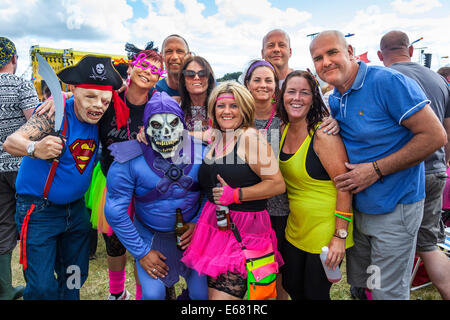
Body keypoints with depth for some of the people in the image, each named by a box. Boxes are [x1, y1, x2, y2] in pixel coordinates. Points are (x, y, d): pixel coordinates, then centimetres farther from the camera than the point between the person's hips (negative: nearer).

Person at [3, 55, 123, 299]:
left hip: (76, 209, 5)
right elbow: (10, 142, -28)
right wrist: (35, 148, -51)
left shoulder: (98, 118, -6)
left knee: (74, 279, 17)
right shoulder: (57, 112, -20)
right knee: (42, 287, 0)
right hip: (39, 210, -5)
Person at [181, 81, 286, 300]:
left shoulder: (250, 137, -11)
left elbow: (278, 184, -15)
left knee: (222, 295, -7)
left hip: (244, 231, -6)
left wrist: (236, 195, -16)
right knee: (211, 292, 14)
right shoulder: (214, 137, 9)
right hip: (214, 224, 6)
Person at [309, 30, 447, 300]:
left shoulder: (388, 82, -18)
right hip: (357, 208, 7)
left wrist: (376, 170, -22)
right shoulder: (334, 100, 5)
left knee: (388, 292, 8)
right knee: (359, 286, 21)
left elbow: (435, 136, -20)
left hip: (395, 209, -7)